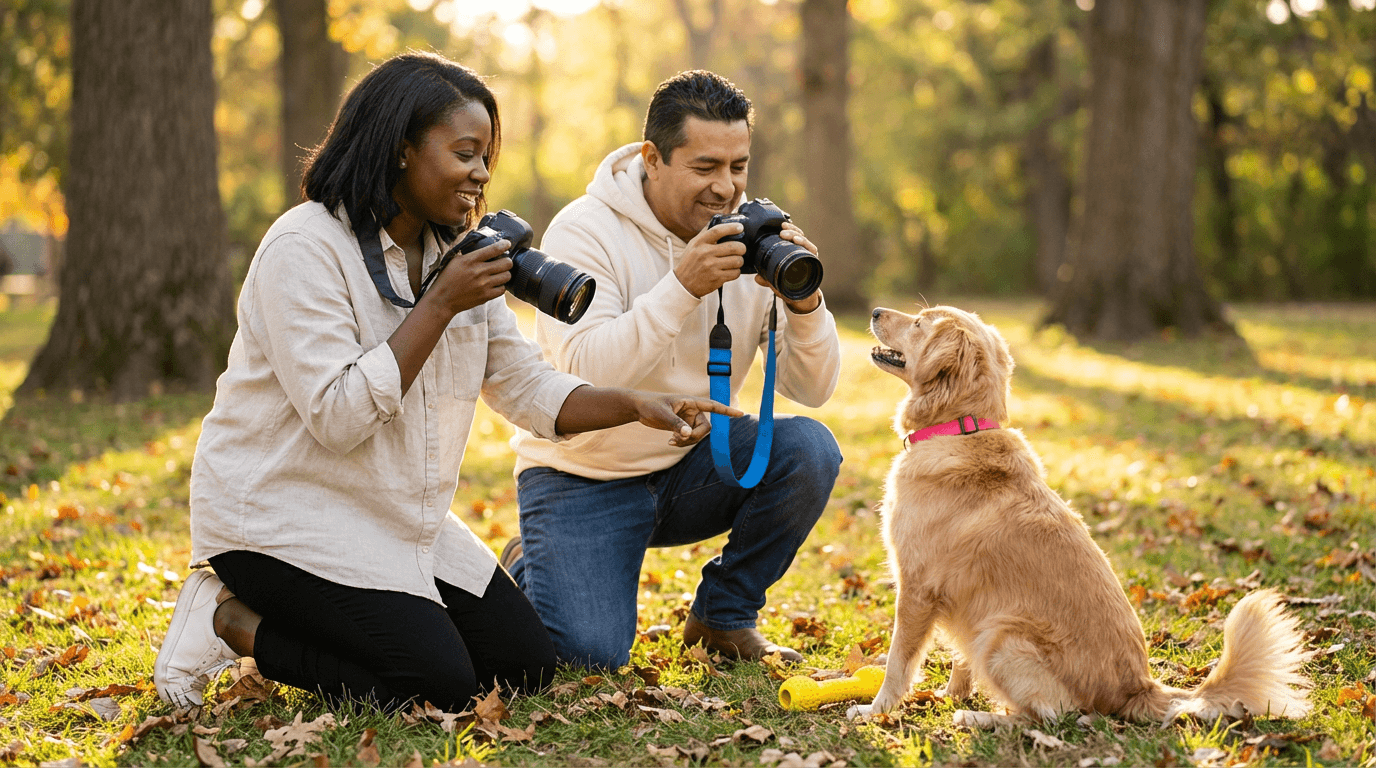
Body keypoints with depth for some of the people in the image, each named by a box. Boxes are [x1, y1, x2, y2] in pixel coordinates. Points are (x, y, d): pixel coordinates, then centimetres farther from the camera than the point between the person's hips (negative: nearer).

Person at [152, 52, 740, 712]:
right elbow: (337, 418, -24)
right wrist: (441, 305, -24)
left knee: (526, 665, 1)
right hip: (285, 517, -9)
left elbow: (525, 386, 7)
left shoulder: (455, 255, 9)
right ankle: (236, 622, 1)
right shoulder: (304, 248, -17)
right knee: (441, 685, -20)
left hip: (404, 520, 9)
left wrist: (635, 406, -9)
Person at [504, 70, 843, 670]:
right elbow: (585, 373, -29)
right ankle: (529, 569, 15)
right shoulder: (584, 231, -16)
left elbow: (813, 389, -7)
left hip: (693, 464, 4)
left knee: (808, 449, -22)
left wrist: (803, 299, -26)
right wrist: (682, 286, -36)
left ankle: (723, 616, 1)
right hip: (585, 477, -4)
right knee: (591, 650, -23)